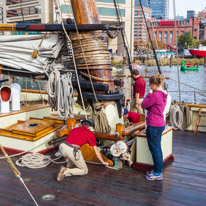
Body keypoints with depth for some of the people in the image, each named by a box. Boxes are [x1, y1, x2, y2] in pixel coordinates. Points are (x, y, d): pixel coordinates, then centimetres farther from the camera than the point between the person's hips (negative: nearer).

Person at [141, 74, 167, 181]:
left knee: (155, 149, 0)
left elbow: (144, 105, -11)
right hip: (160, 124, 10)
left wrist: (149, 93, -4)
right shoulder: (163, 95, 10)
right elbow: (150, 106, 13)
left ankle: (158, 174, 9)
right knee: (157, 148, 18)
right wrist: (151, 94, 2)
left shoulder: (155, 95, -21)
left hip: (153, 126, -10)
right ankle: (158, 170, 29)